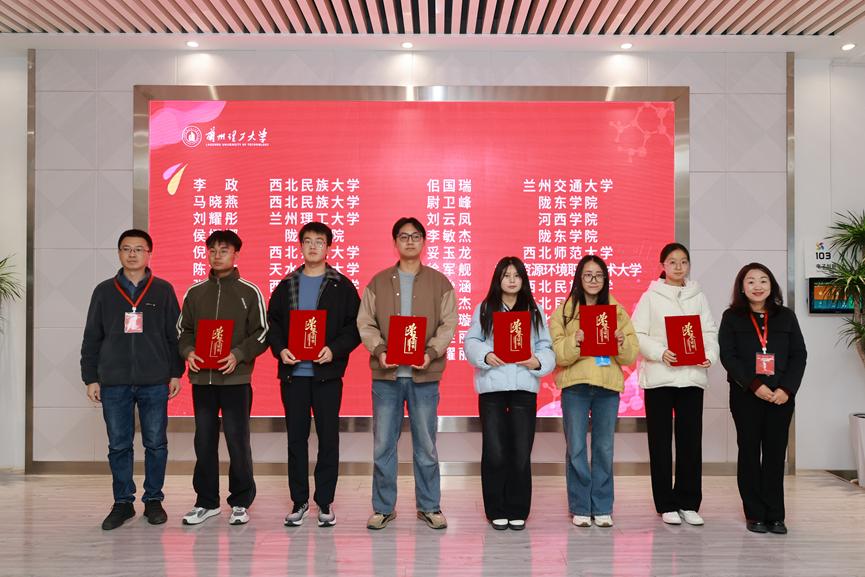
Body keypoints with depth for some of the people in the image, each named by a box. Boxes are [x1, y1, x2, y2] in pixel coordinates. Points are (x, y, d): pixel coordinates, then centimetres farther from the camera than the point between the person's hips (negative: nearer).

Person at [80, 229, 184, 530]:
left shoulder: (163, 290, 4)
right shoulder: (104, 291, 8)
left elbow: (175, 335, 6)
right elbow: (91, 339, 9)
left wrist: (176, 373, 2)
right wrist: (90, 378, 4)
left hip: (155, 383, -1)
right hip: (114, 383, 1)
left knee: (156, 444, 5)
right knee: (118, 446, 6)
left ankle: (153, 499, 18)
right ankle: (123, 502, 18)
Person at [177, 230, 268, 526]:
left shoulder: (249, 292, 0)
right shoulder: (195, 292, 11)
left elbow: (262, 333, -2)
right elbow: (183, 329, 14)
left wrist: (238, 355, -15)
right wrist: (189, 352, -6)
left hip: (236, 378, -3)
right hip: (202, 379, 4)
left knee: (238, 441, 0)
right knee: (204, 442, 9)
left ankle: (240, 503, 13)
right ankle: (206, 502, 21)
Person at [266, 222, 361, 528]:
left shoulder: (342, 286, 3)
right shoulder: (286, 286, 10)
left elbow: (355, 326, 0)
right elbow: (272, 323, 11)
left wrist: (335, 349, -15)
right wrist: (280, 349, -6)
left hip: (327, 373, -2)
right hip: (293, 373, 2)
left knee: (328, 438, 3)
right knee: (296, 438, 7)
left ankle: (325, 502, 14)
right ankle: (299, 501, 18)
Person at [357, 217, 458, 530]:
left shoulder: (439, 282, 6)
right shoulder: (378, 282, 8)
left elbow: (448, 325, 0)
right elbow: (365, 323, 3)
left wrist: (431, 353, -16)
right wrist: (379, 350, -14)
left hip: (424, 374, -1)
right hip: (386, 374, 1)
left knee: (426, 445, 7)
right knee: (383, 444, 6)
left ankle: (429, 507, 18)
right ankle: (383, 507, 17)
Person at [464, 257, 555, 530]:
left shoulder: (535, 311, 13)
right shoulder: (484, 309, 9)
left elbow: (545, 347, 8)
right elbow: (471, 342, 3)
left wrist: (538, 361, -13)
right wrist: (486, 355, -17)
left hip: (524, 387, 1)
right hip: (491, 387, -1)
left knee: (521, 453, 1)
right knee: (495, 452, -1)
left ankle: (518, 511, 14)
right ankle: (497, 511, 12)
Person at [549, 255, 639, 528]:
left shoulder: (617, 310, 9)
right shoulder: (564, 310, 3)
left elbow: (632, 355, 5)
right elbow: (556, 353, -5)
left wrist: (622, 344, -16)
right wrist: (574, 342, -23)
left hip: (608, 386, 2)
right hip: (575, 386, -2)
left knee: (604, 449, 7)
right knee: (576, 449, 2)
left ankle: (602, 508, 18)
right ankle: (580, 508, 14)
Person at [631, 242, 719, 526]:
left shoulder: (699, 297, 12)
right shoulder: (650, 297, 3)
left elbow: (710, 332, 7)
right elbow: (638, 335, -3)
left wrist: (710, 356, -12)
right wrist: (661, 353, -18)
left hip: (692, 375, 2)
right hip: (659, 375, -2)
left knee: (691, 440, 3)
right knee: (660, 441, 4)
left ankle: (688, 503, 13)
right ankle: (666, 505, 12)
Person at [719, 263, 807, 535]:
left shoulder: (786, 316, 8)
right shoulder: (731, 317, 2)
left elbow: (799, 355, 4)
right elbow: (728, 356, -5)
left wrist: (787, 389, -9)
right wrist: (754, 385, -15)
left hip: (781, 396, 2)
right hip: (746, 395, -1)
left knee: (776, 454, 3)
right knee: (749, 453, 3)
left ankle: (775, 515, 9)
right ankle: (755, 515, 9)